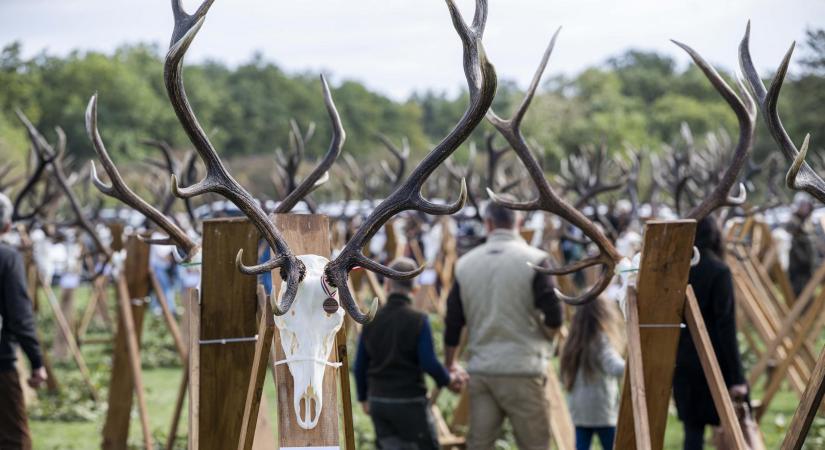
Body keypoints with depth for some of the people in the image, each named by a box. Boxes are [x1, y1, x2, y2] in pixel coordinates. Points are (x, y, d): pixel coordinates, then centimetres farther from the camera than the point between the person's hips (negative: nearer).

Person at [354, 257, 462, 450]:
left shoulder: (371, 321, 2)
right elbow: (429, 363, -14)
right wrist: (449, 379, 5)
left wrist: (364, 398, 22)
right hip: (409, 401, -4)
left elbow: (360, 366, 7)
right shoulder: (418, 320, -11)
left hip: (378, 400, 5)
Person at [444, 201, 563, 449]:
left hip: (480, 370, 4)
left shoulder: (466, 263, 6)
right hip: (522, 371, -4)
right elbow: (553, 318, -13)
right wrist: (541, 340, 9)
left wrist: (449, 364, 24)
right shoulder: (533, 260, -7)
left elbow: (453, 322, 10)